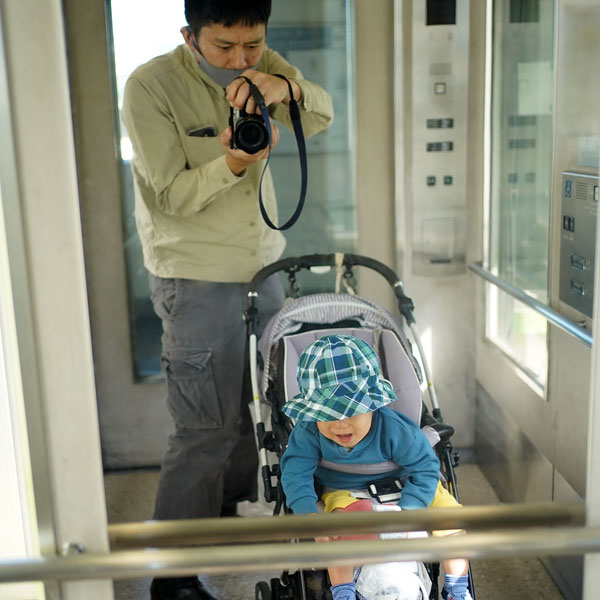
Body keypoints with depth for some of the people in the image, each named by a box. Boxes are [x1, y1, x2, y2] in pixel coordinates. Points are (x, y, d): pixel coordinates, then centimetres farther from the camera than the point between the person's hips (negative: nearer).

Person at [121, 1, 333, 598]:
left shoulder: (262, 67, 3)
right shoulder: (150, 86, -14)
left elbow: (321, 116, -9)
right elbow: (172, 196, -16)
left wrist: (288, 88, -30)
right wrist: (234, 164, -34)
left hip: (263, 264, 7)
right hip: (196, 278, -6)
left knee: (260, 403, 17)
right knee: (207, 429, -6)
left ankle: (226, 513, 41)